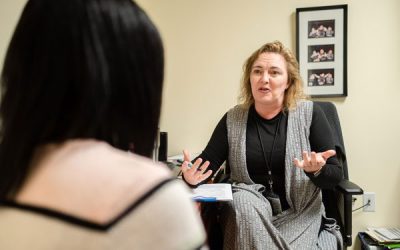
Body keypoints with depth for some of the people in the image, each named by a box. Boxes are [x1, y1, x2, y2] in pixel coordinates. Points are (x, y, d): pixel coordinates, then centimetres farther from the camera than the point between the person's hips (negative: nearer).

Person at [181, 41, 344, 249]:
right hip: (247, 210, 2)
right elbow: (206, 163, -2)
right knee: (244, 204, -30)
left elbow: (335, 176, -3)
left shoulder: (309, 113, -4)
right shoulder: (233, 119, 2)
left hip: (299, 214, -1)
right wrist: (191, 175, -25)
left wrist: (317, 170, -26)